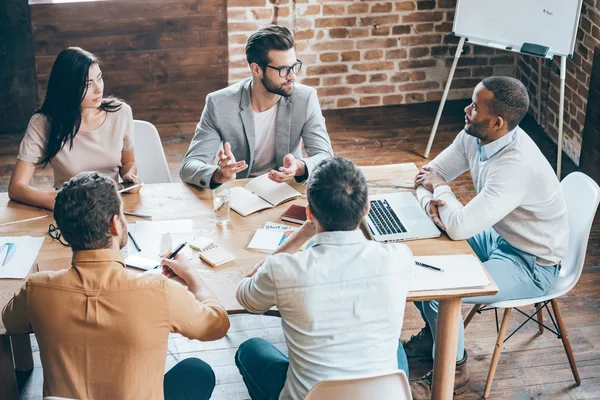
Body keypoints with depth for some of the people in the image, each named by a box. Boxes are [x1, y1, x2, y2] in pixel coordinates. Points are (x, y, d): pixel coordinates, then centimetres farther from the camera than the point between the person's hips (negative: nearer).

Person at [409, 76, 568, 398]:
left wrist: (440, 188, -21)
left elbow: (459, 227, -40)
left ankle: (453, 371, 5)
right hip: (497, 236, 9)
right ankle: (434, 333, 27)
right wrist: (431, 202, -21)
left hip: (532, 265, -9)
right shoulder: (474, 136, -10)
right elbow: (428, 174, 2)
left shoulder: (517, 165, -37)